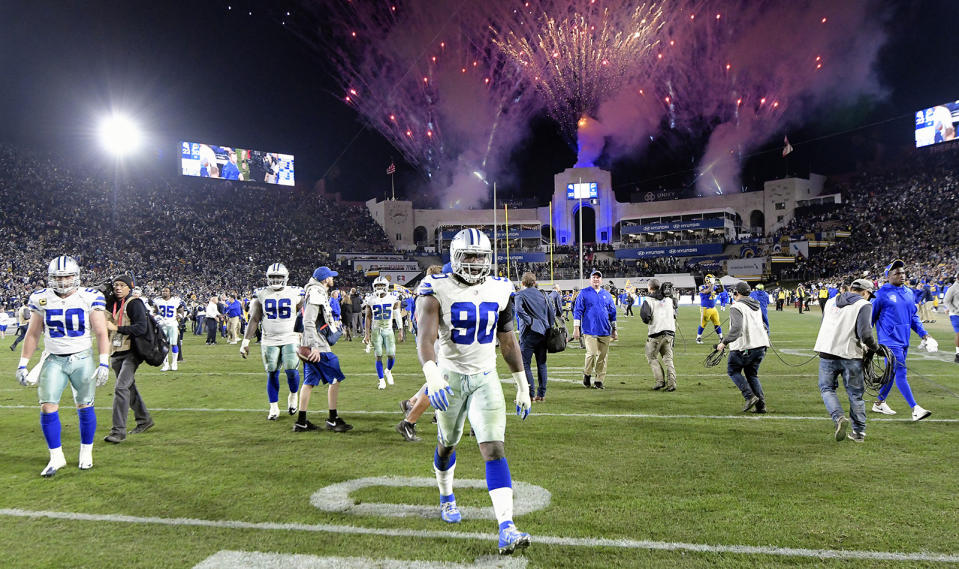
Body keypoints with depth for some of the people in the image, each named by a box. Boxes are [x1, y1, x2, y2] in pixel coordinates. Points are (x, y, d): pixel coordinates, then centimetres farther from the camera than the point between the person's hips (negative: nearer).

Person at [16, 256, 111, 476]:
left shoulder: (89, 298, -6)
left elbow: (101, 333, -5)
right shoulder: (42, 300, 1)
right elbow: (32, 335, 10)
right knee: (48, 407, -5)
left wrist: (104, 363, -12)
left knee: (85, 407, 4)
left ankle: (86, 453, 21)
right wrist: (22, 365, 7)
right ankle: (56, 457, 9)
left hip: (82, 359, -2)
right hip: (54, 360, 2)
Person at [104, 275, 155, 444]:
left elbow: (142, 328, -21)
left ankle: (119, 430, -14)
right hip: (117, 353, 9)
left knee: (121, 387, -17)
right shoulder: (112, 303, 13)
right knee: (129, 387, 17)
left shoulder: (134, 303, -11)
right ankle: (144, 420, 33)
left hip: (132, 352, -9)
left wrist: (116, 328, -23)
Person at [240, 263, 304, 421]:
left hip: (290, 339, -1)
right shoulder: (261, 295, 3)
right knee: (272, 374, 2)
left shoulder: (295, 294, -1)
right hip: (269, 341, 1)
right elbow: (254, 319, 3)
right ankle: (274, 408, 15)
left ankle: (293, 396, 19)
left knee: (291, 371, -11)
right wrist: (246, 341, -3)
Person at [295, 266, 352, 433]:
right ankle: (333, 420, 6)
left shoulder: (319, 293, 15)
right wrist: (315, 346, -26)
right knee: (335, 379, -1)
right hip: (317, 345, -10)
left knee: (309, 381, 13)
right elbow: (309, 322, -22)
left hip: (313, 345, 10)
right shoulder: (317, 294, -15)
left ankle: (301, 422, 17)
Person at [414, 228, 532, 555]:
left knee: (494, 448, -11)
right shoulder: (437, 291, -13)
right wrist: (432, 375, -45)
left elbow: (508, 341, 10)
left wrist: (522, 386, 11)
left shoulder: (499, 291, 0)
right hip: (451, 377, -1)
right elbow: (425, 339, -26)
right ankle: (447, 499, 46)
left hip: (486, 378, 2)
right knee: (447, 445, 17)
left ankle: (506, 529, -13)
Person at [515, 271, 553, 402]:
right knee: (541, 364, 11)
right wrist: (549, 328, 19)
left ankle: (530, 394, -4)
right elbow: (551, 313, 16)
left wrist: (530, 321, -14)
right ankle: (541, 394, 14)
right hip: (543, 332, 6)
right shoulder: (542, 295, 16)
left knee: (525, 364, -1)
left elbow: (519, 309, -20)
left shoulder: (520, 294, 0)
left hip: (529, 333, -5)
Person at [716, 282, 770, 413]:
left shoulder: (736, 307, -11)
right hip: (760, 345, 7)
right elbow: (763, 326, 25)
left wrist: (725, 342, -24)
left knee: (733, 370, 11)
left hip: (744, 346, -7)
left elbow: (737, 328, -25)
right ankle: (761, 404, 4)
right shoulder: (756, 306, 16)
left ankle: (750, 396, -3)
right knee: (752, 374, 16)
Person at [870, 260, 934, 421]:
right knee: (901, 374, -10)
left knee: (892, 373, 14)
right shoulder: (882, 294, -9)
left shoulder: (909, 293, 11)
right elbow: (870, 317, -4)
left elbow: (913, 317, 20)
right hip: (890, 340, -7)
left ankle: (879, 403, 26)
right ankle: (915, 409, -11)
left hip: (904, 341, 7)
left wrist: (924, 334, 10)